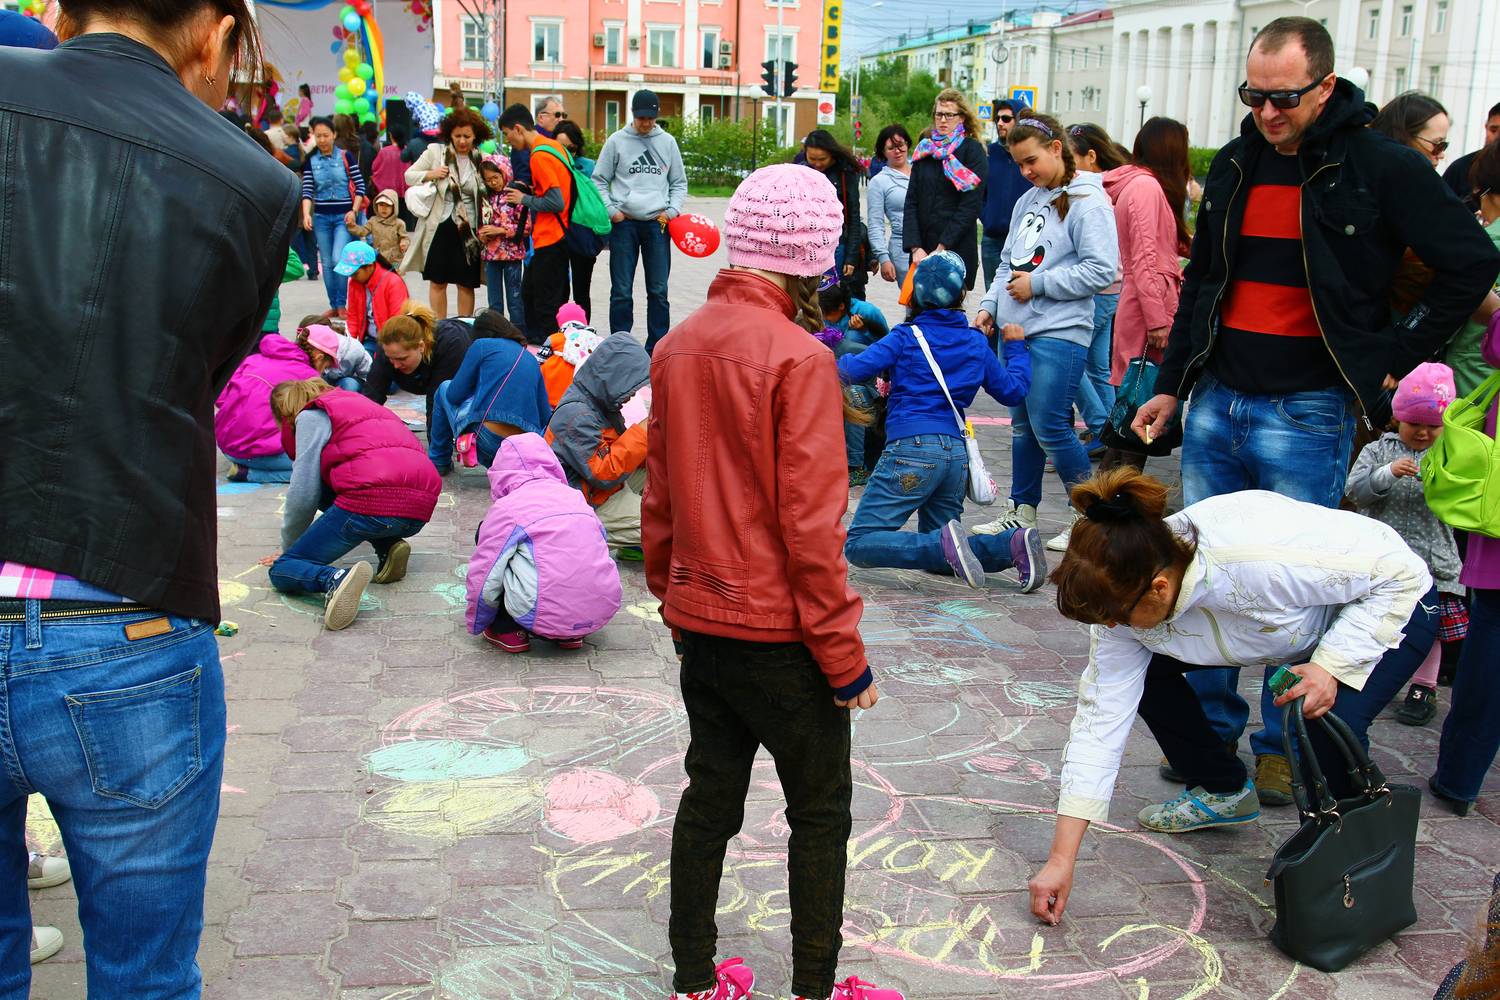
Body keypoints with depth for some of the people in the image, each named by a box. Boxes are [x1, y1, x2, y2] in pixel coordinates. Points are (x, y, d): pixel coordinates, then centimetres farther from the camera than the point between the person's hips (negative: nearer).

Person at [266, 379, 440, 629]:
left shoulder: (311, 415, 10)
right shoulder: (356, 401, 33)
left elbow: (303, 495, 3)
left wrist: (288, 547, 19)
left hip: (372, 505, -7)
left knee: (281, 571, 6)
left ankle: (335, 579, -28)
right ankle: (390, 545, 10)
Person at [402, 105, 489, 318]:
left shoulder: (479, 159, 4)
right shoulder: (435, 151, 0)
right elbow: (409, 175, 7)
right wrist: (430, 175, -12)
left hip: (468, 229, 1)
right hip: (440, 227, -1)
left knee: (467, 283, 5)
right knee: (438, 282, 6)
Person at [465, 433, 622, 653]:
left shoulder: (506, 508, -2)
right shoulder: (576, 497, 14)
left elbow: (484, 579, -1)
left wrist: (476, 626, 19)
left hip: (549, 617, -5)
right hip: (603, 612, 5)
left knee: (486, 536, 11)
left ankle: (509, 633, 10)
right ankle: (571, 635, 19)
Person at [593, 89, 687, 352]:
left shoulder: (668, 142, 9)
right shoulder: (616, 141, 4)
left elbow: (679, 183, 15)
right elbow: (599, 181, 8)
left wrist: (671, 211, -1)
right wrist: (611, 211, -5)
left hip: (657, 224, 1)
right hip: (624, 223, -1)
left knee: (658, 291, 2)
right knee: (621, 291, 0)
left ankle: (657, 348, 8)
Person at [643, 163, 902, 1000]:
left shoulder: (679, 346, 1)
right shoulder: (800, 359, -19)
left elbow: (659, 496, 9)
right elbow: (810, 523, -20)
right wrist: (846, 655, -12)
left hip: (700, 621, 7)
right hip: (780, 633, -6)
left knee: (709, 797, 17)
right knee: (821, 812, 10)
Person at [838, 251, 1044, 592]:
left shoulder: (906, 336, 1)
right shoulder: (977, 344, 14)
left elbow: (852, 369, -8)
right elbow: (1014, 391, 23)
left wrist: (837, 362, 15)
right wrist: (1016, 347, 38)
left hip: (912, 448, -6)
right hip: (957, 452, 6)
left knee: (859, 544, -7)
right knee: (938, 555, 18)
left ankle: (944, 542, -27)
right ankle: (1015, 544, -6)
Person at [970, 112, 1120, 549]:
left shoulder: (1087, 202, -10)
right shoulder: (1028, 201, 15)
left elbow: (1101, 271, -16)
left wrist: (1037, 284, -13)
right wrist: (990, 305, 8)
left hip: (1059, 334, -8)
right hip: (1017, 330, 8)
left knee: (1050, 428, -8)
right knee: (1023, 426, 14)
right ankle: (1022, 513, 25)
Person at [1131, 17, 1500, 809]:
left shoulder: (1383, 168, -7)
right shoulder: (1235, 165, 9)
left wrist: (1394, 359, -5)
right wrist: (1171, 384, 16)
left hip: (1306, 413, -5)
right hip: (1216, 402, 5)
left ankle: (1283, 744, 16)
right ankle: (1211, 726, 24)